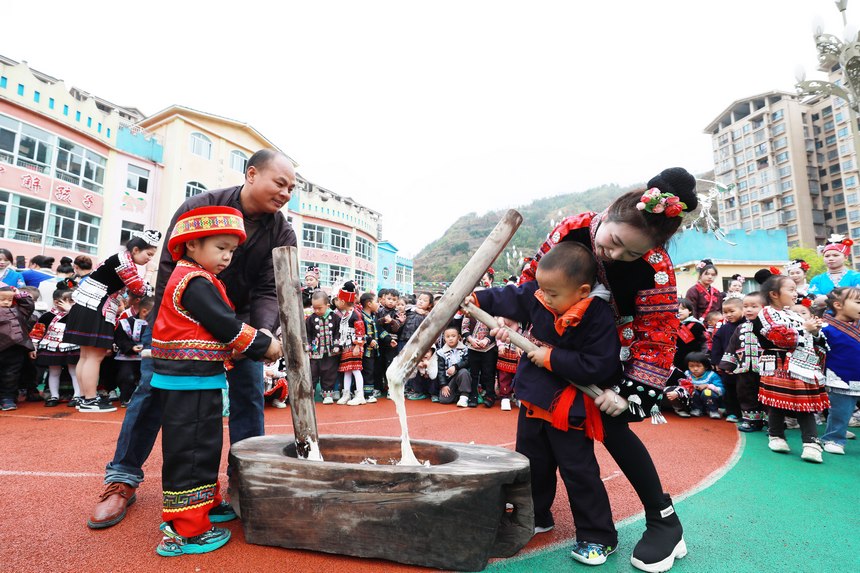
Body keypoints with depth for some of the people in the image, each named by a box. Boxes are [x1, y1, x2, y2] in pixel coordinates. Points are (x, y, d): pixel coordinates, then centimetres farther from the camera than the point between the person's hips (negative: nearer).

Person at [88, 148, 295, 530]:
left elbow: (268, 292, -17)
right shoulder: (200, 207, -18)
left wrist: (263, 332, -37)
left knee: (249, 392, -1)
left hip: (240, 318, 2)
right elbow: (170, 266, -16)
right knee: (153, 387, -1)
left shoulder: (282, 234, -12)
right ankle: (123, 478, 16)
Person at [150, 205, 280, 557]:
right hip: (190, 382, -10)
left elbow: (220, 327, 16)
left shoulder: (196, 280, 16)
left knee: (204, 447, 21)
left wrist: (258, 345, 5)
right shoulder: (196, 282, -17)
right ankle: (185, 530, 10)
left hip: (198, 381, 10)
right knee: (189, 452, -1)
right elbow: (227, 326, -21)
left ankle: (205, 503, 36)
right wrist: (265, 346, -9)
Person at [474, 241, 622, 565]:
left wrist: (552, 358, -24)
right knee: (532, 464, 21)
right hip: (534, 401, 7)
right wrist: (476, 299, 3)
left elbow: (599, 367, -28)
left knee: (578, 471, 5)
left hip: (569, 409, -6)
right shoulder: (536, 297, -9)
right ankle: (536, 517, 44)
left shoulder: (599, 318, -25)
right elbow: (510, 298, 9)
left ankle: (599, 537, 27)